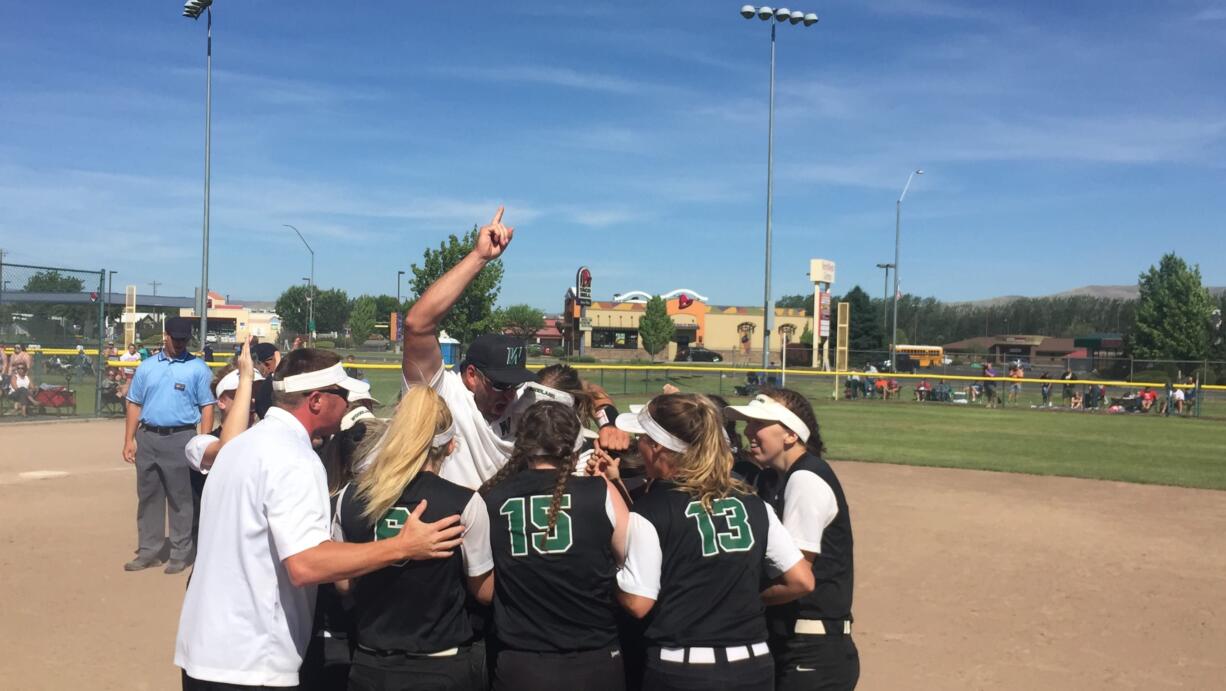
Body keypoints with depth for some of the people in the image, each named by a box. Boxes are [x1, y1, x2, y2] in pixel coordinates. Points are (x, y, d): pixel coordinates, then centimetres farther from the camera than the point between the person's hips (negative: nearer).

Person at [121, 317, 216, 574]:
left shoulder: (198, 368, 0)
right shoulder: (147, 367, 11)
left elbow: (207, 407, -3)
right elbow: (134, 405, 13)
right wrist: (129, 440, 6)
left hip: (180, 439, -4)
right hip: (148, 437, 4)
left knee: (180, 498, 0)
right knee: (148, 496, 11)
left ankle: (180, 553, 9)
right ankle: (149, 551, 21)